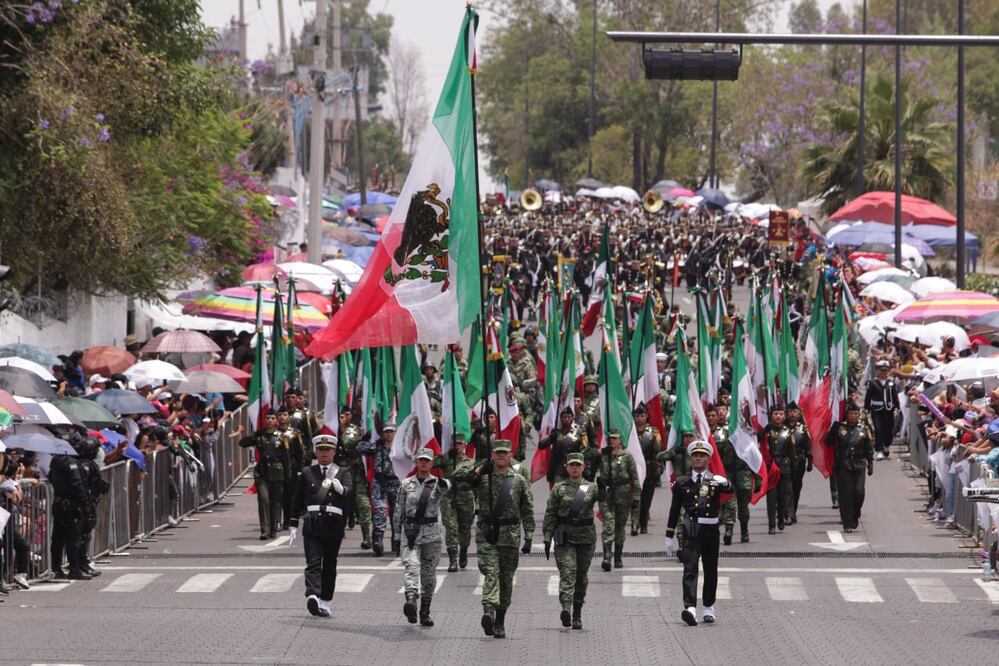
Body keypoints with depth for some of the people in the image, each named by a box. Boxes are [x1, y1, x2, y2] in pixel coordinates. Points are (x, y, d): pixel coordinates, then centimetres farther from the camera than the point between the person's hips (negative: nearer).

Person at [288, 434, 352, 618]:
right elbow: (297, 501, 15)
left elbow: (349, 493, -7)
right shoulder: (307, 473, 13)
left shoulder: (343, 472, 11)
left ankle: (325, 602, 13)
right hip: (312, 524, -1)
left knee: (329, 565, 5)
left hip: (334, 525, 1)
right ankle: (312, 597, -30)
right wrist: (293, 526, 12)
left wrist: (340, 488, -30)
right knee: (313, 562, -13)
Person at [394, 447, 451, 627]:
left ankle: (425, 612, 14)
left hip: (431, 532, 0)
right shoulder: (406, 484, 8)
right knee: (411, 565, -20)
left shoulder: (437, 483, 4)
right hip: (410, 531, 0)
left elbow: (446, 488, -22)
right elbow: (399, 509, 12)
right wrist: (397, 531, 9)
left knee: (429, 572, 5)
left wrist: (443, 484, -46)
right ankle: (411, 599, -40)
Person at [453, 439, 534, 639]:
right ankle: (489, 611, -36)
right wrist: (478, 470, -17)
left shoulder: (519, 481, 7)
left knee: (506, 579, 7)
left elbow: (527, 511, 9)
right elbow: (457, 477, -8)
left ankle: (500, 621, 17)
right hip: (486, 535, -2)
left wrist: (529, 537, 2)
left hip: (510, 537, 2)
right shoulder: (482, 477, 5)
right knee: (491, 573, -19)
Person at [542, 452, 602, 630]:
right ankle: (566, 608, -33)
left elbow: (602, 497, -16)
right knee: (567, 572, -17)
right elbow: (550, 514, 4)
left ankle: (577, 615, 19)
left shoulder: (591, 487, 7)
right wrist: (547, 538, -3)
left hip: (586, 537, 2)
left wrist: (602, 490, -39)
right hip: (565, 537, -2)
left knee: (581, 576, 9)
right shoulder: (559, 488, 5)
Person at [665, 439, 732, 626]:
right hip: (691, 529, -1)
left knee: (711, 570, 9)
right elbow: (674, 510, 10)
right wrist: (669, 536, 9)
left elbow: (730, 489, -15)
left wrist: (725, 483, -39)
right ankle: (690, 608, -25)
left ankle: (708, 608, 23)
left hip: (711, 529, 1)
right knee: (690, 568, -14)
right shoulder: (682, 482, 7)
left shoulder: (715, 480, 7)